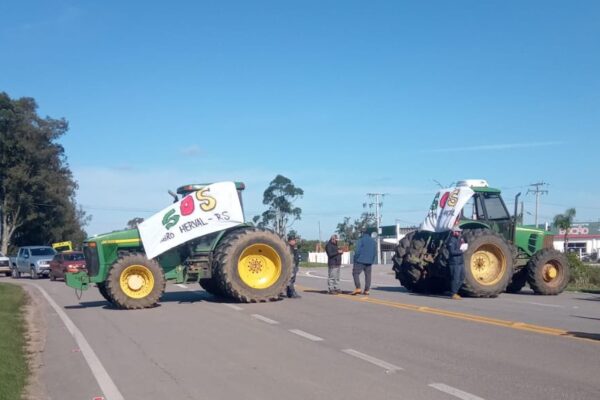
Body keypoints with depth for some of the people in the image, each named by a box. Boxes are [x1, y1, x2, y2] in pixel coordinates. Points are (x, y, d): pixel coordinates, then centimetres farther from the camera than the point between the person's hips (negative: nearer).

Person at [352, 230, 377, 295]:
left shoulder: (361, 240, -7)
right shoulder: (373, 241, 14)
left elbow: (357, 251, -14)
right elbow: (375, 253, 15)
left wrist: (355, 259, -5)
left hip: (360, 261, -6)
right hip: (369, 262, 6)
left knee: (356, 273, -2)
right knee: (368, 275, 8)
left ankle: (358, 288, -14)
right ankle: (367, 290, 7)